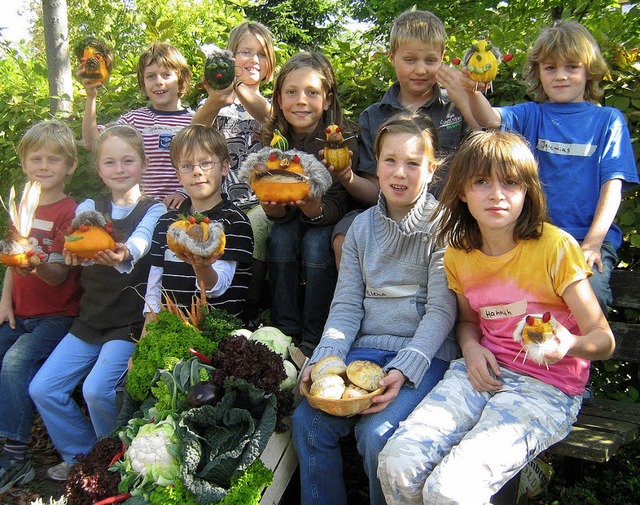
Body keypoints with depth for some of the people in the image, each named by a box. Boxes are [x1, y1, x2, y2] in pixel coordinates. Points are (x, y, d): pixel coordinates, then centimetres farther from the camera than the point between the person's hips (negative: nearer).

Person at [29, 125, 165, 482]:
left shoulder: (155, 211, -3)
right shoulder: (89, 208, 7)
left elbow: (140, 242, -26)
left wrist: (123, 255, -50)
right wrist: (74, 252, -40)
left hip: (131, 322, -5)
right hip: (91, 320, 5)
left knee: (97, 389, -21)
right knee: (42, 389, -2)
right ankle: (81, 455, 20)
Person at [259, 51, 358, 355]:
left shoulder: (341, 139, -22)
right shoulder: (273, 138, -13)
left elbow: (336, 208, -23)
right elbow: (280, 215, -13)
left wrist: (312, 206, -46)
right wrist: (271, 204, -38)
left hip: (327, 219, -2)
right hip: (290, 218, 3)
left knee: (316, 244, -30)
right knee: (280, 238, -27)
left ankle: (314, 340, -15)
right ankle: (286, 334, -14)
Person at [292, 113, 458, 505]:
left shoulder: (440, 226, -4)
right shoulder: (363, 226, 10)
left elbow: (441, 310, -9)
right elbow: (347, 304, 7)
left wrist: (403, 370, -21)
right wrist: (326, 356, -10)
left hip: (426, 352, -4)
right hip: (366, 347, 5)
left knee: (377, 433, -26)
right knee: (307, 421, -14)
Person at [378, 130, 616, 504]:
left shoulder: (556, 248, -11)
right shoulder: (458, 255, 6)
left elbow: (603, 341, -6)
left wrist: (569, 344, -30)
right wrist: (471, 347, -1)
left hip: (547, 386, -4)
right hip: (485, 371, 5)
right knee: (397, 464, -20)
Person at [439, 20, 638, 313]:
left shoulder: (608, 120, 12)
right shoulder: (531, 115, 13)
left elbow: (612, 186, 4)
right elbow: (491, 119, -10)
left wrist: (592, 243, -10)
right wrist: (473, 92, -33)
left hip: (589, 236, 0)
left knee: (589, 291, -29)